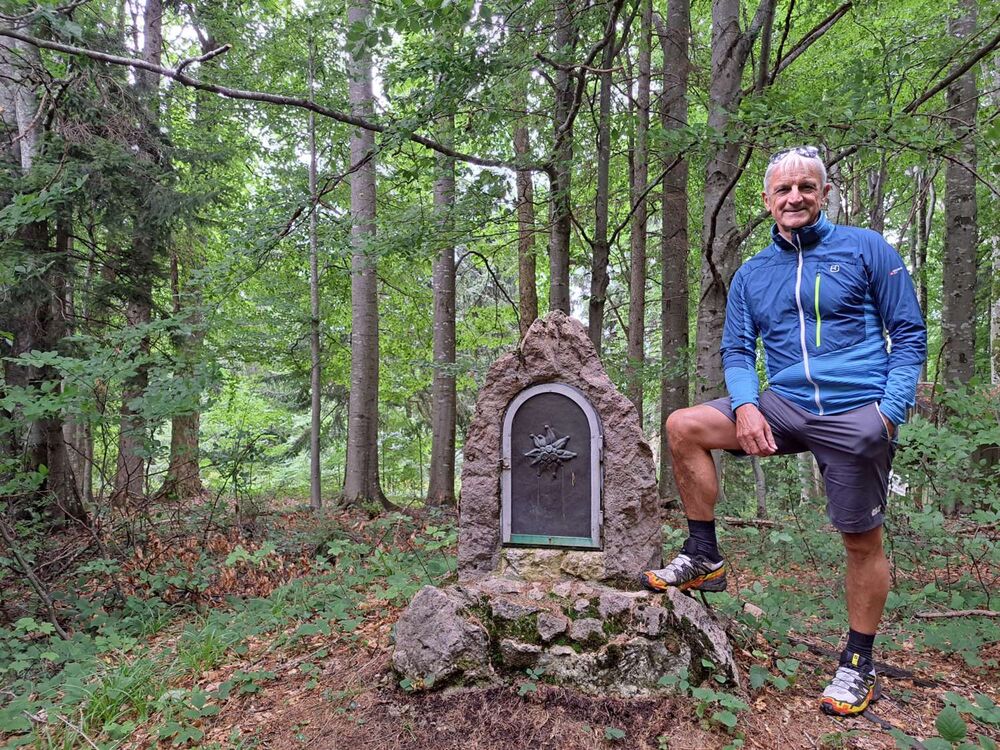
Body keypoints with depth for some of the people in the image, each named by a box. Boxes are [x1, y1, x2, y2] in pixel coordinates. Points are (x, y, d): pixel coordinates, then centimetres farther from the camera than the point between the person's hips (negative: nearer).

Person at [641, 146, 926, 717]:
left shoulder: (867, 249, 1)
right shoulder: (752, 275, 11)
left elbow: (909, 335, 1)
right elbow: (737, 350, 10)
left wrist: (891, 411, -12)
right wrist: (745, 406, -10)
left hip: (858, 414, -3)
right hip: (784, 406, 4)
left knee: (863, 541, 4)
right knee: (684, 427, -13)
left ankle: (859, 662, 26)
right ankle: (705, 557, 0)